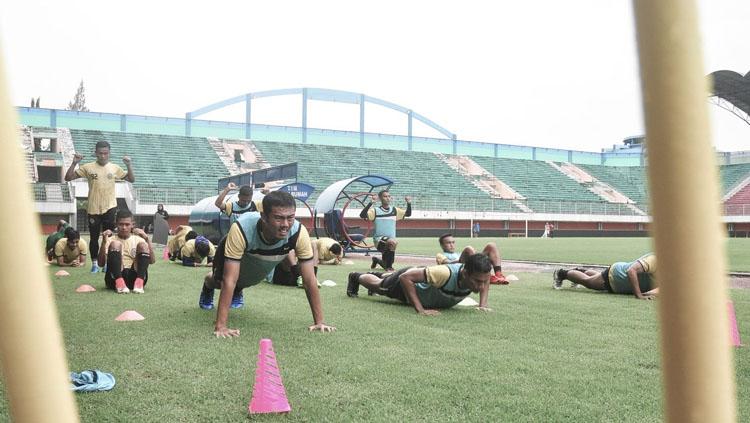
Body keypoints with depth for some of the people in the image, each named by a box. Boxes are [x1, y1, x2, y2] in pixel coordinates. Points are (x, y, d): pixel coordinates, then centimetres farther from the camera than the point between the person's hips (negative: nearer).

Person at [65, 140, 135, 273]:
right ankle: (94, 264, 19)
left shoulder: (115, 168, 5)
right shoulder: (88, 167, 0)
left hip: (110, 207, 0)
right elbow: (68, 178, -2)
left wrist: (129, 166, -11)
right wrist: (74, 163, -16)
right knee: (94, 237, 8)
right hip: (93, 209, 0)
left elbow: (131, 179, 5)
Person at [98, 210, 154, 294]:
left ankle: (139, 283, -28)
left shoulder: (138, 239, 12)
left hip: (134, 277, 1)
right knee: (115, 244, -17)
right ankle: (119, 283, -31)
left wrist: (147, 239, -14)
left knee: (143, 245, -14)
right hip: (114, 279, -1)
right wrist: (104, 241, -14)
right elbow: (101, 264, -4)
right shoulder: (110, 239, 10)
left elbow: (152, 261, -3)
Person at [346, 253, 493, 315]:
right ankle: (355, 277, 55)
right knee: (378, 285, 27)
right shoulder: (445, 274, -51)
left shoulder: (479, 275, -33)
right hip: (409, 279, -6)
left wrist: (483, 304, -17)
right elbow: (405, 277, -45)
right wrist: (420, 309, -45)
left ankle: (379, 274, 70)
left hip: (425, 276, 6)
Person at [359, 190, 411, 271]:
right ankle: (389, 266, -23)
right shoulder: (375, 211, -7)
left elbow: (408, 214, 13)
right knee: (393, 242, -38)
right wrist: (371, 203, -31)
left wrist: (409, 203, -4)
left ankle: (377, 260, 51)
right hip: (379, 240, -5)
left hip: (390, 241, 5)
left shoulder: (395, 210, 7)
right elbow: (362, 215, -22)